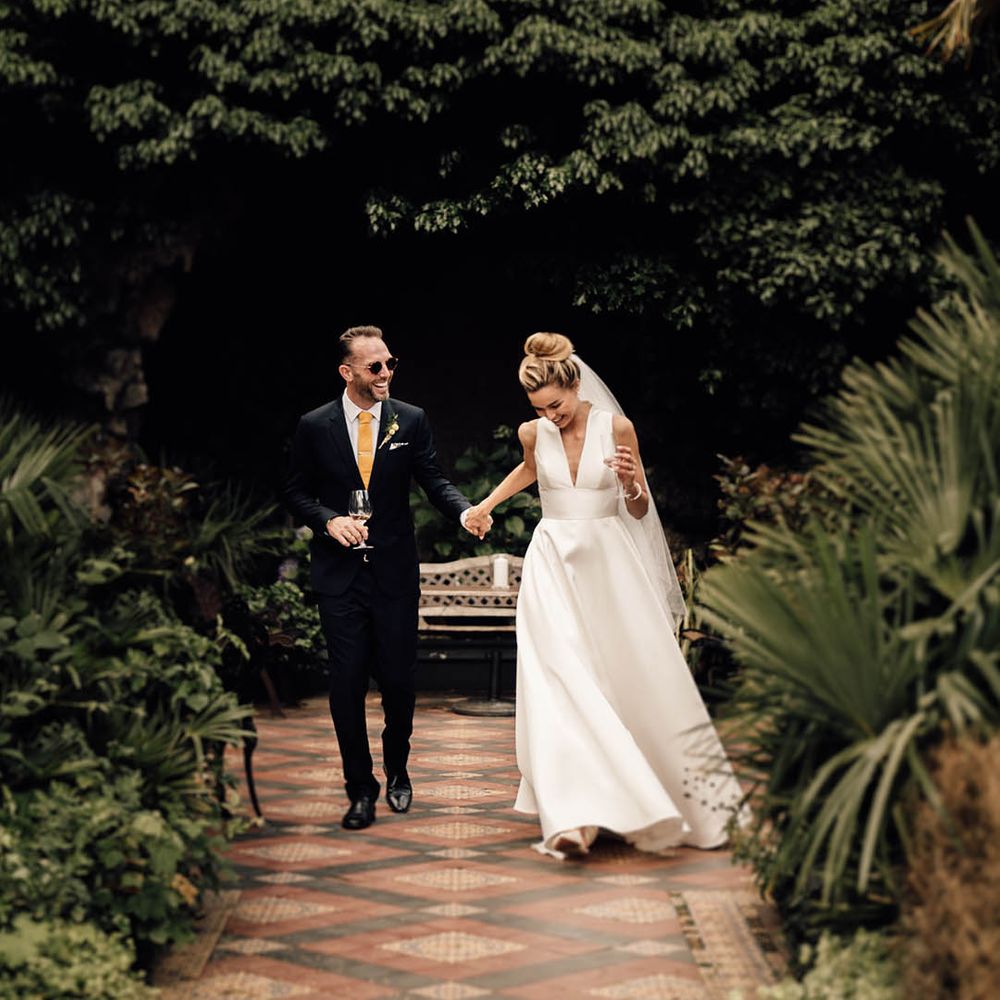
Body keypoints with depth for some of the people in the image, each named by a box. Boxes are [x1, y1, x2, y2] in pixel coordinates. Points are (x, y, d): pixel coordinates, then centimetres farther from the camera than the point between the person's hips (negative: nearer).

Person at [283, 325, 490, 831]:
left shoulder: (411, 420, 2)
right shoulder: (314, 427, 0)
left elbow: (433, 480, 1)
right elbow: (295, 493, 6)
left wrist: (465, 510, -18)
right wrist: (329, 520, -12)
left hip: (395, 572, 1)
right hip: (340, 575, -1)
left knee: (398, 680, 6)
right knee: (347, 684, 0)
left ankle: (397, 771, 31)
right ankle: (361, 788, 15)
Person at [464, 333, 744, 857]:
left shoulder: (617, 427, -6)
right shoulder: (533, 433, 0)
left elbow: (639, 511, 0)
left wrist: (631, 483, -20)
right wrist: (486, 504, 25)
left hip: (610, 563, -1)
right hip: (554, 562, 1)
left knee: (640, 674, 1)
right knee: (559, 680, -13)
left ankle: (683, 793, 24)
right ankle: (574, 817, -18)